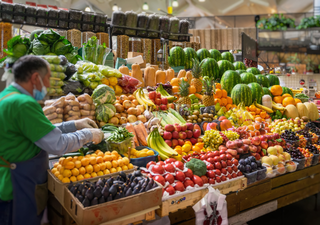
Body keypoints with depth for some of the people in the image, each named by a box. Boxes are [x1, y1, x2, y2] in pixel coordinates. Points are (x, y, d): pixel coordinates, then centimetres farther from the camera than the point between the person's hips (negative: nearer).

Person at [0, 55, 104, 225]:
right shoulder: (23, 104, -24)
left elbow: (42, 133, 16)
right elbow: (58, 145, -23)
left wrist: (75, 125, 11)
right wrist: (88, 134, -8)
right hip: (20, 190, -10)